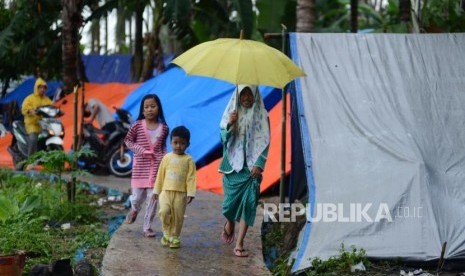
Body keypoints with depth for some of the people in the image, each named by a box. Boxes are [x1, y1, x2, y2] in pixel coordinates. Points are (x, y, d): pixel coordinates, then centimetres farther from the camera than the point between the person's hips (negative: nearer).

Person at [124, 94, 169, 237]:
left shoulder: (163, 128, 3)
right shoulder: (137, 125, -4)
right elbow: (128, 140, 3)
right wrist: (140, 150, -11)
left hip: (156, 166, 1)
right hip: (140, 165, -1)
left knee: (153, 197, 2)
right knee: (137, 196, 2)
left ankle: (147, 226, 15)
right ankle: (134, 209, 39)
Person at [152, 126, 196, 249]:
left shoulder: (188, 160, 0)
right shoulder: (167, 158, 6)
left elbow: (191, 178, -2)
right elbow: (160, 175, 11)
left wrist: (190, 193, -8)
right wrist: (157, 190, 11)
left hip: (181, 193, -1)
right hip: (166, 191, 1)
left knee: (178, 216, 3)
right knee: (164, 211, -17)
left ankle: (174, 237, 20)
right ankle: (167, 233, 4)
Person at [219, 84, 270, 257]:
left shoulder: (261, 115, 1)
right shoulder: (231, 112, 4)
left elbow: (265, 141, -1)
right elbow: (223, 137, 1)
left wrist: (259, 164, -10)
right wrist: (229, 124, -18)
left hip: (251, 166, -1)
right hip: (233, 164, 1)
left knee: (248, 203, -6)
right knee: (231, 200, 4)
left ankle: (239, 245, -2)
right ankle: (229, 224, 39)